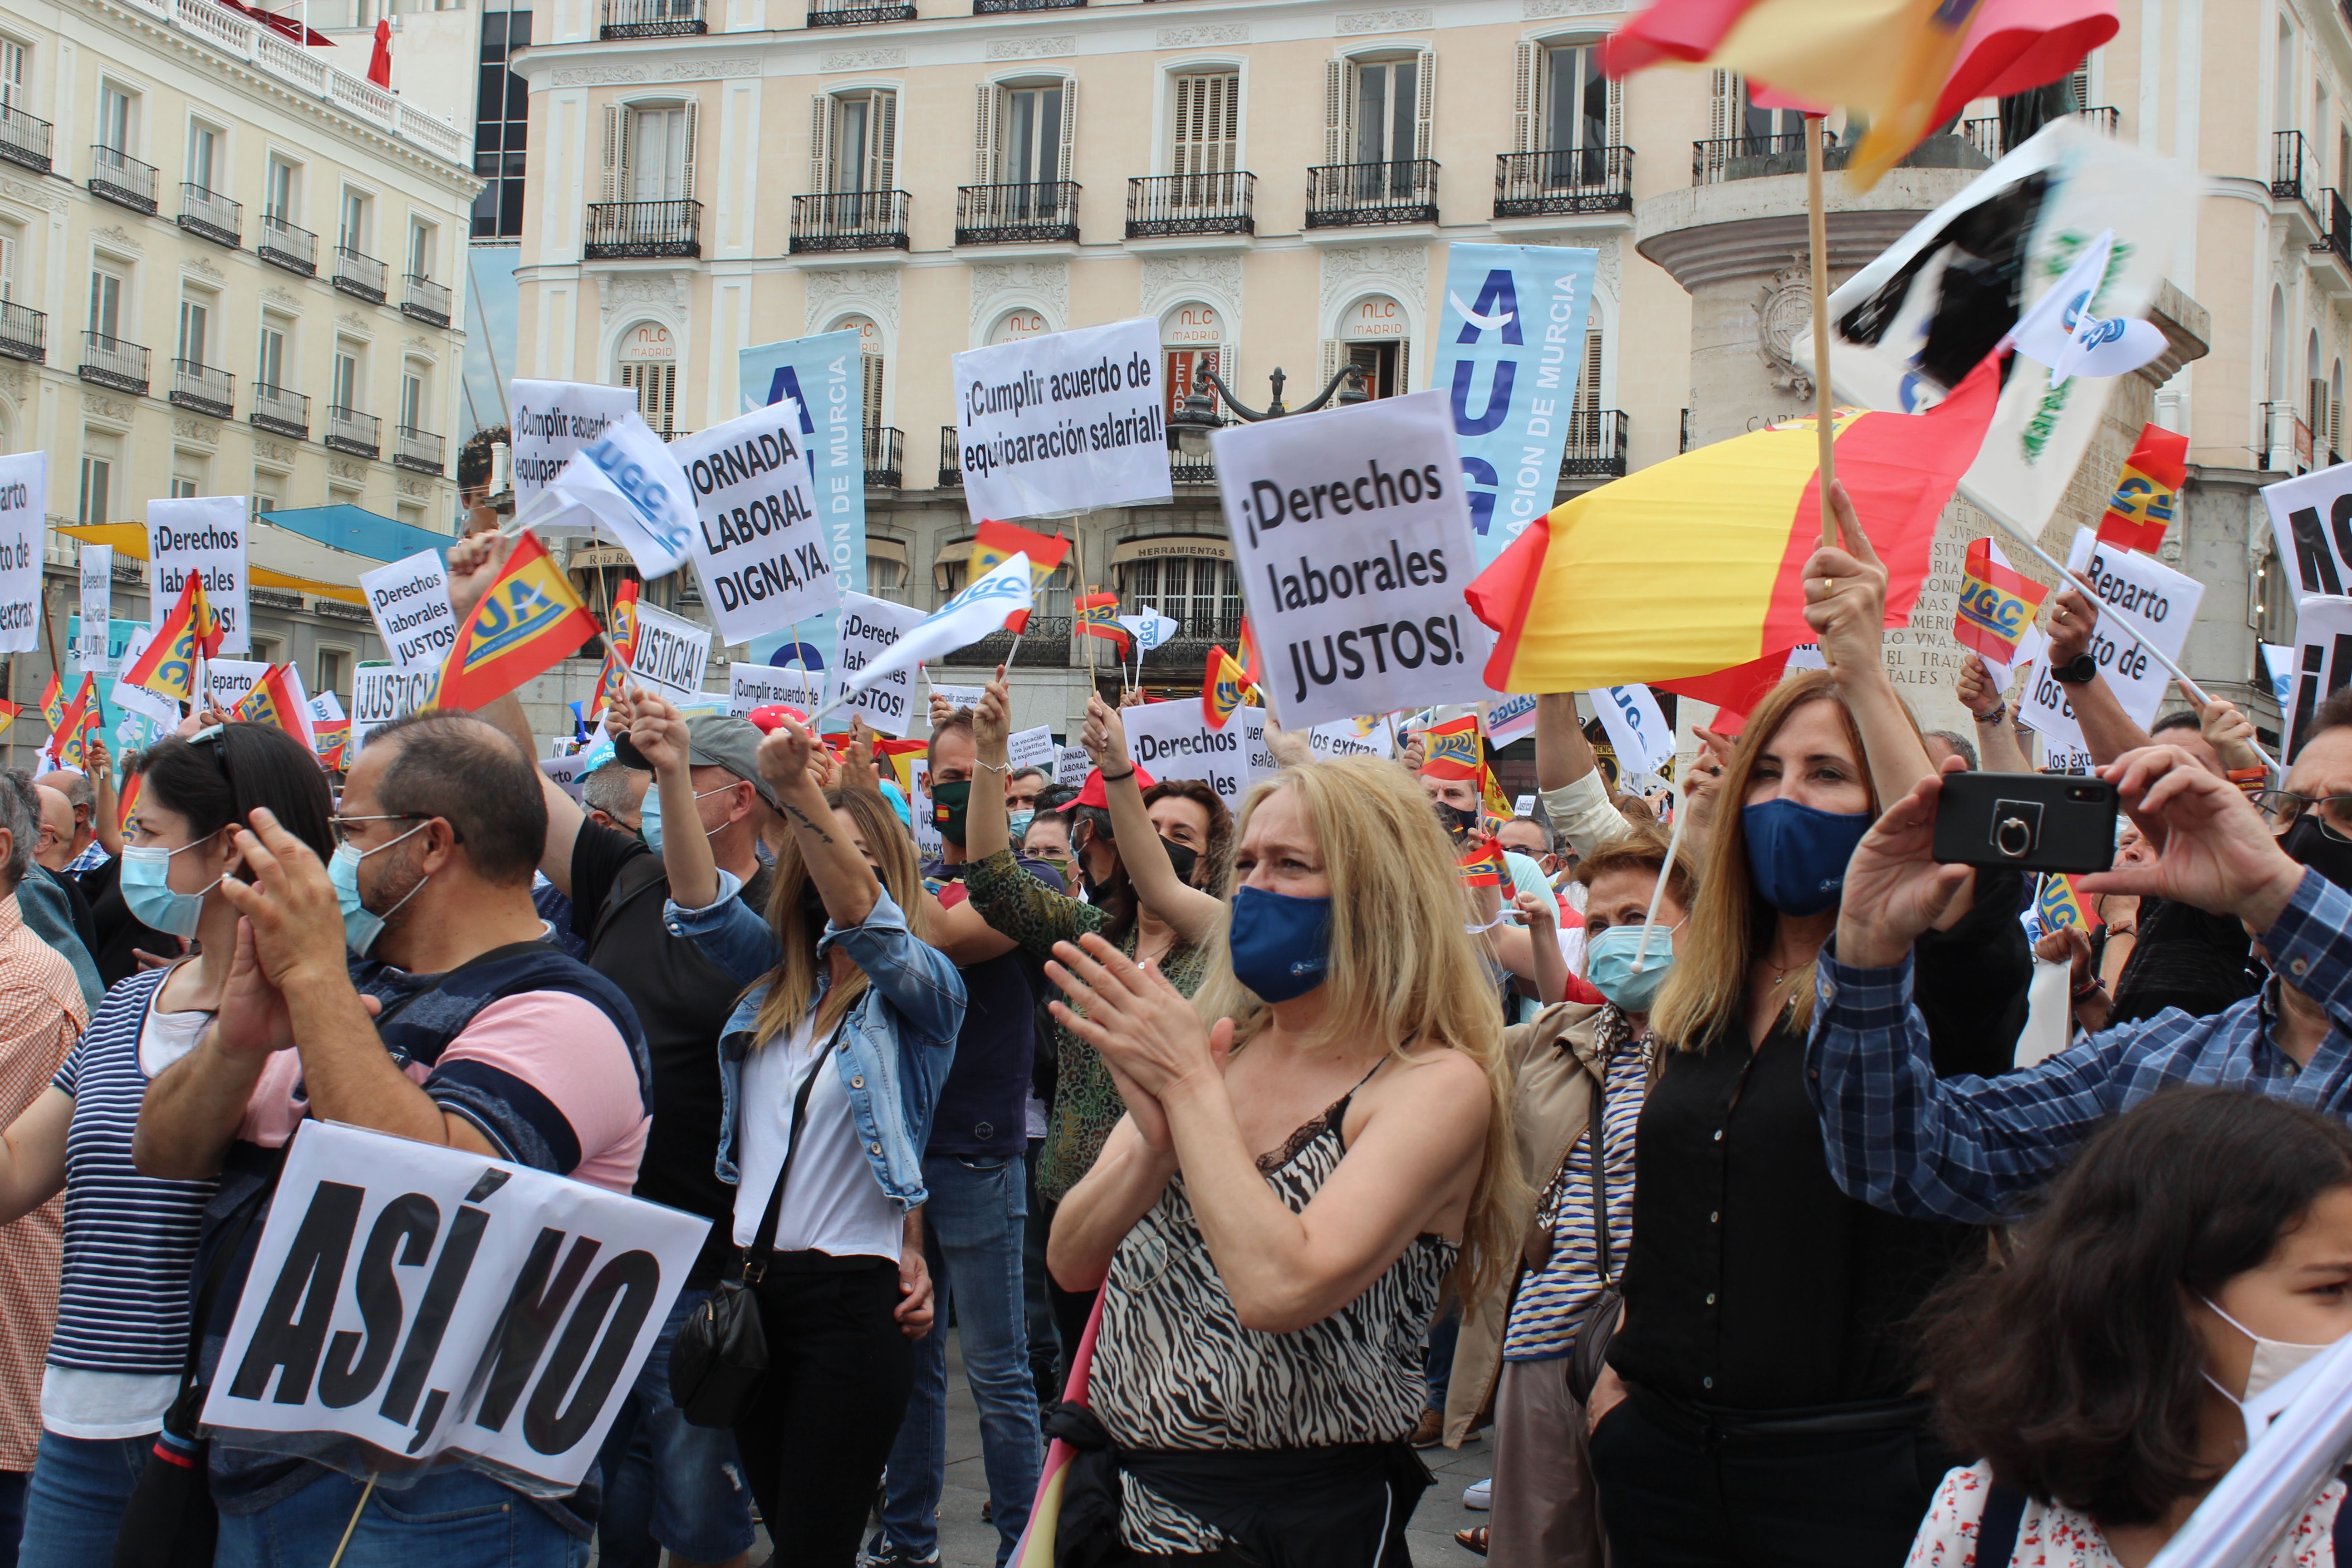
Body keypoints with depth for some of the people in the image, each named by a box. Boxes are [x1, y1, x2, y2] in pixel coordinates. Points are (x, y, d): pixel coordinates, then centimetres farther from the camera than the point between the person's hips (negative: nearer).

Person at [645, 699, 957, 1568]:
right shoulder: (779, 976, 11)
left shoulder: (922, 988, -3)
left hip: (854, 1296, -5)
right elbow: (701, 901, -3)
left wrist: (800, 794, -39)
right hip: (750, 1281, 6)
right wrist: (672, 777, -20)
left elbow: (864, 918, -22)